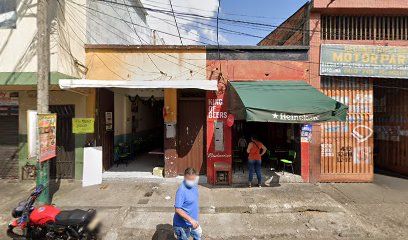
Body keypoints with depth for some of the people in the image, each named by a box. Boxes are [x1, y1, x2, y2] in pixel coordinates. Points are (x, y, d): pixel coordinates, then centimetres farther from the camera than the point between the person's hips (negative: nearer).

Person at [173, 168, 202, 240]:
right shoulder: (181, 190, -33)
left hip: (193, 220, 8)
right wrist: (190, 220, -35)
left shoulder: (194, 185, -7)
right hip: (182, 224, -8)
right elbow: (178, 209, -31)